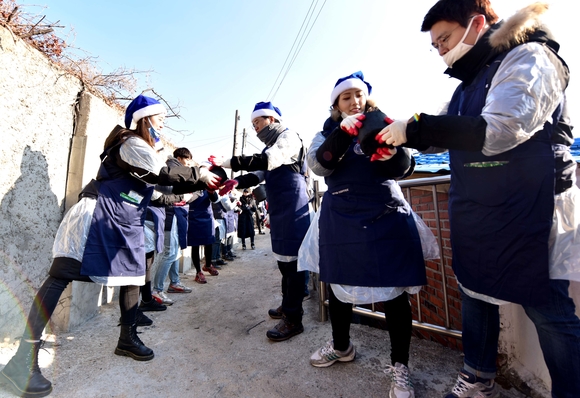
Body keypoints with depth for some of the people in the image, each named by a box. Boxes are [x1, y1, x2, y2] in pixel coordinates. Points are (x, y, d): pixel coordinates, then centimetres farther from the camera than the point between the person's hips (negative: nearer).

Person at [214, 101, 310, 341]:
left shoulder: (289, 136, -6)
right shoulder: (271, 145, 22)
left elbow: (266, 161, -23)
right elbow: (260, 174, 15)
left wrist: (226, 163, -24)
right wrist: (238, 182, -3)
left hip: (292, 208, -9)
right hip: (279, 210, 9)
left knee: (291, 261, -5)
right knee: (283, 259, 16)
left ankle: (293, 319, 7)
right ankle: (288, 306, 32)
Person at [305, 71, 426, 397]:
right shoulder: (329, 132, 10)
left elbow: (403, 170, -3)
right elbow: (318, 165, -10)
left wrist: (391, 146, -24)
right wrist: (344, 132, -23)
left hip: (387, 218, 0)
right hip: (342, 222, 2)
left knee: (395, 290, 1)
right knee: (339, 286, 14)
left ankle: (400, 366, 24)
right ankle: (342, 346, 40)